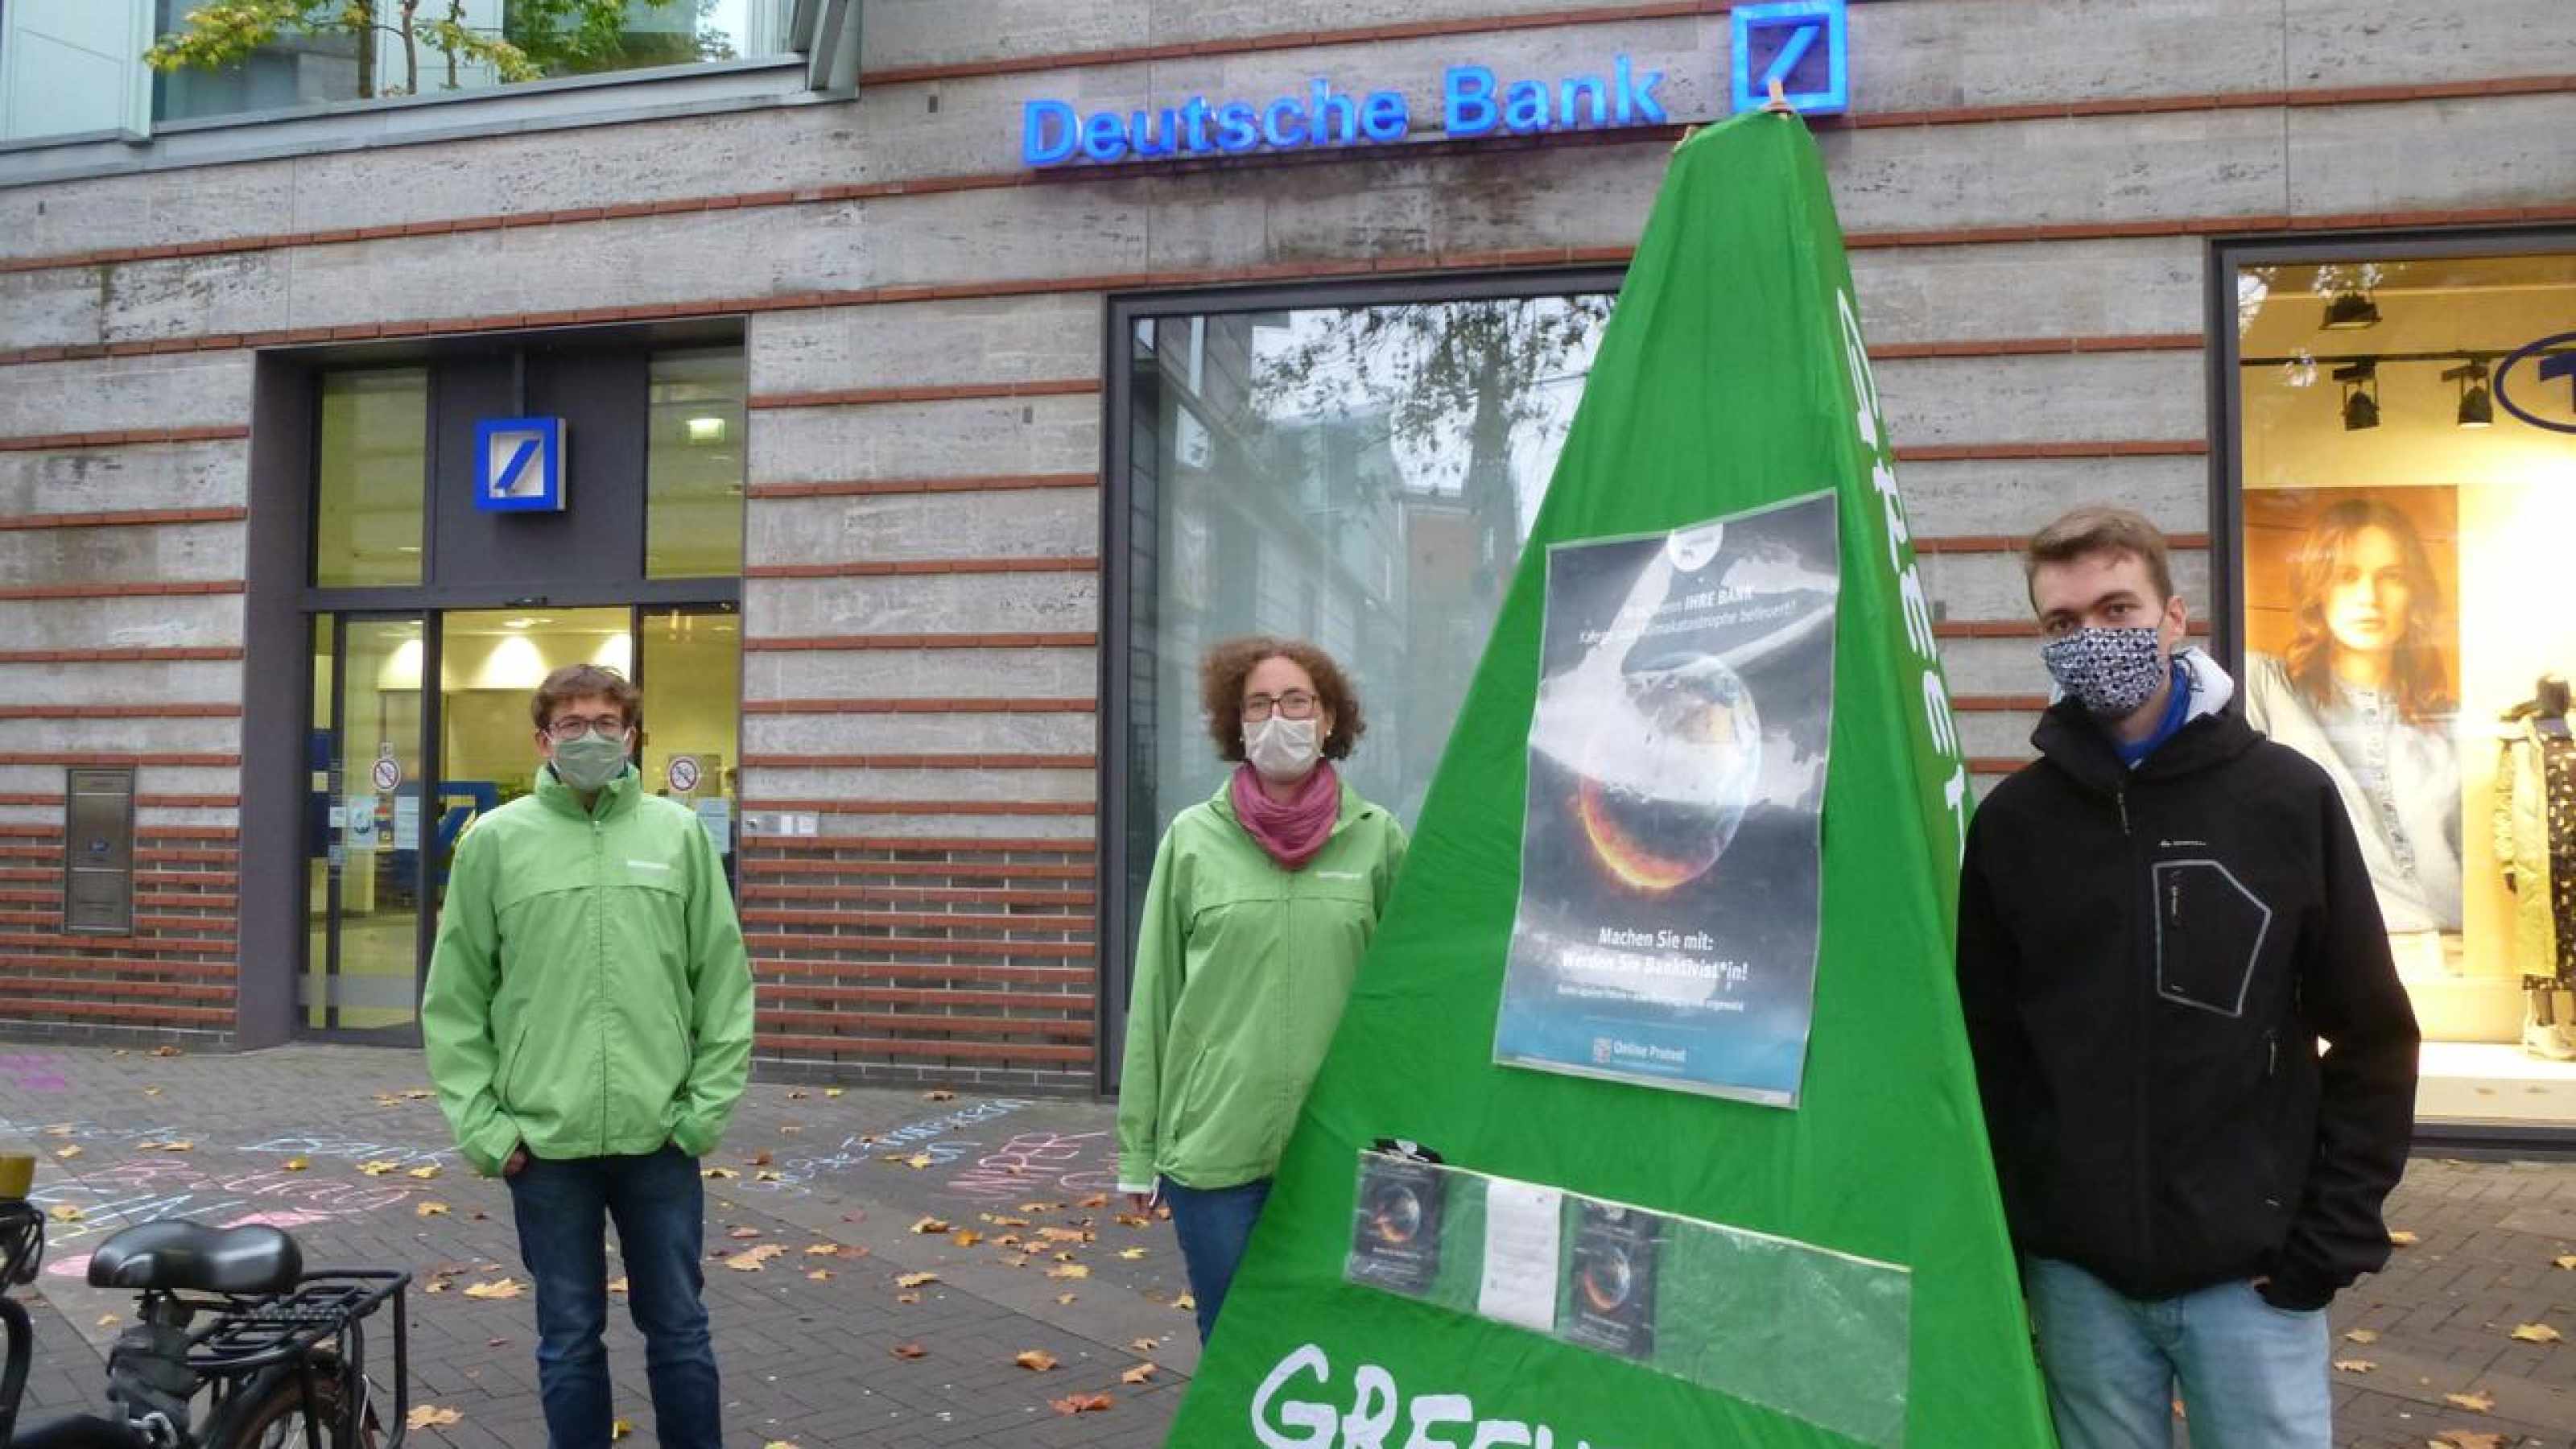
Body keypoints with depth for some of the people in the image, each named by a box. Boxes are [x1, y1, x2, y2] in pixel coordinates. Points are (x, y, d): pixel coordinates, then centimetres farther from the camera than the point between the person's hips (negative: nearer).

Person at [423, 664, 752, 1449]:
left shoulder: (680, 834, 2)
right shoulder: (494, 840, 0)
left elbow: (725, 983, 3)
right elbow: (455, 1000, 1)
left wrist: (707, 1105, -3)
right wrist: (482, 1124, -4)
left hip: (661, 1137, 1)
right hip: (544, 1141, 0)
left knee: (679, 1328, 12)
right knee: (569, 1338, 12)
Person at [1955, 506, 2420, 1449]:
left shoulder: (2289, 799, -3)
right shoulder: (2012, 821, -1)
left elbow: (2373, 1037, 1)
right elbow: (1984, 1045, 3)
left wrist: (2333, 1238, -3)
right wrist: (2001, 1241, 0)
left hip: (2253, 1272, -1)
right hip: (2076, 1276, 1)